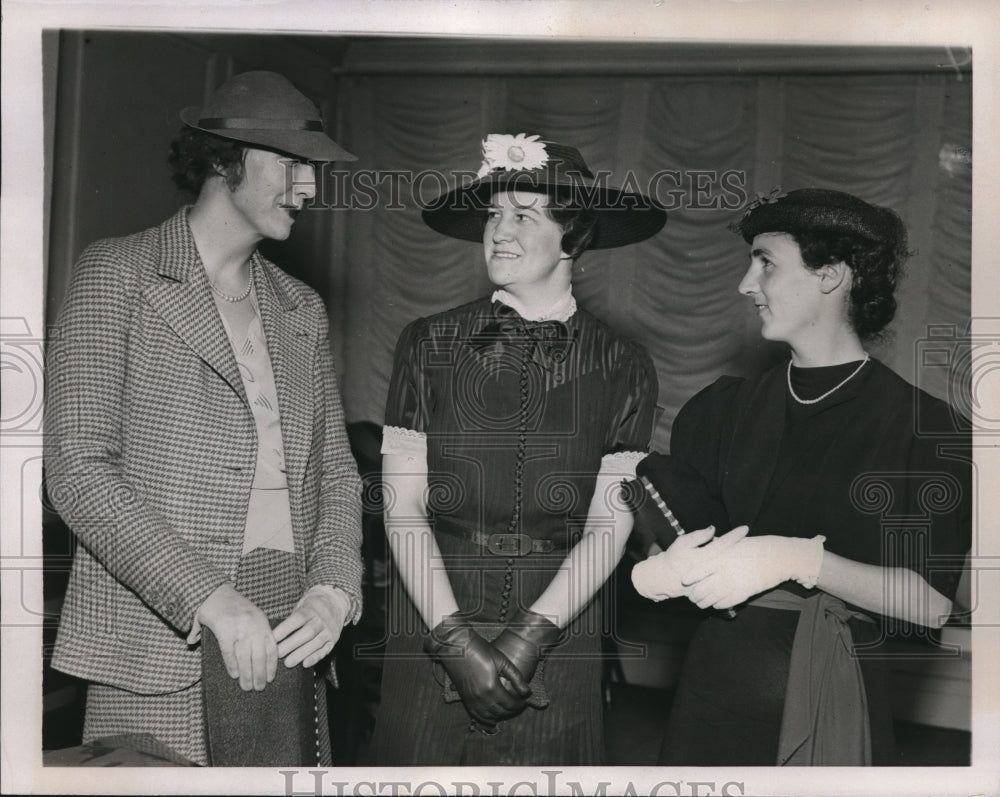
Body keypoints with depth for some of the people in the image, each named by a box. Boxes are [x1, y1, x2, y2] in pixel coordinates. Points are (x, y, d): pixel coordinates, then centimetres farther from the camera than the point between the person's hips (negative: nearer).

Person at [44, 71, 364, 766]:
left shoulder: (302, 309, 15)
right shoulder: (119, 272, -1)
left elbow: (336, 470, 14)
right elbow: (77, 467, -10)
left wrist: (334, 590, -6)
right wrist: (212, 600, -18)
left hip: (286, 646, 5)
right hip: (159, 647, -4)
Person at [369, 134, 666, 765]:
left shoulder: (623, 368, 1)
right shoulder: (429, 345, 1)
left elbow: (610, 525, -3)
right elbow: (403, 507, -2)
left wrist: (531, 635, -13)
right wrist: (456, 638, -12)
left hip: (558, 636, 0)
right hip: (432, 631, 0)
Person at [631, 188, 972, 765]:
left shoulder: (927, 426, -8)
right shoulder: (723, 409, 7)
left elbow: (931, 603, -14)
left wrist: (800, 560, -24)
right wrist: (654, 570, -16)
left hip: (836, 702, -3)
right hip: (717, 690, 4)